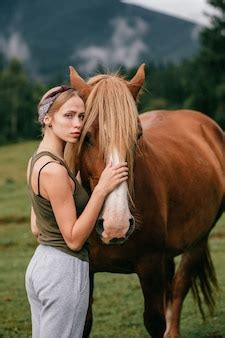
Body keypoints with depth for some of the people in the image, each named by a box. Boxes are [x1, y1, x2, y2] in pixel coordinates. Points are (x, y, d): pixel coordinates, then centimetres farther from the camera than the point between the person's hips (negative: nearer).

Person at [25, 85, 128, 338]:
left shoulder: (37, 160, 8)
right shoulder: (54, 170, -21)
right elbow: (74, 239, -19)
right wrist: (101, 189, -24)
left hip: (38, 263, 10)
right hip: (65, 270, -10)